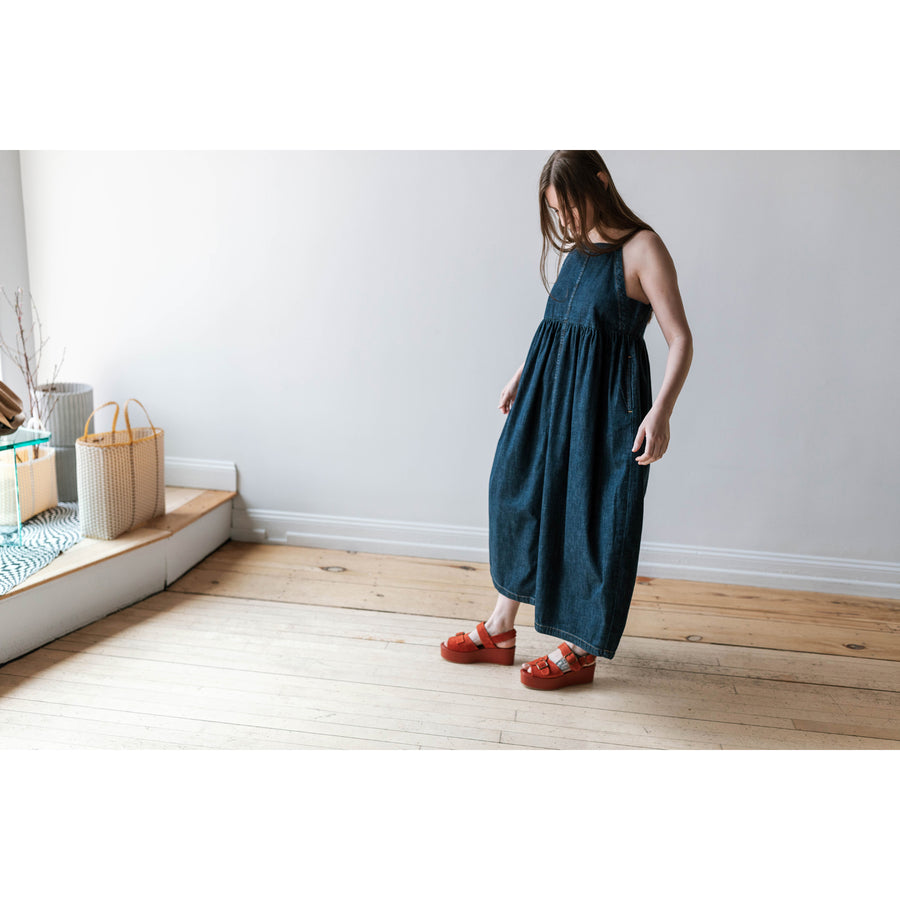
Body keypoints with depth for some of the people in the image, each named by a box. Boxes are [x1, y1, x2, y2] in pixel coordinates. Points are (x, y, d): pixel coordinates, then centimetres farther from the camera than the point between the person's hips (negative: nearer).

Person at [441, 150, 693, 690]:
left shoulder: (642, 248, -11)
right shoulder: (577, 246, 10)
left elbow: (681, 340, -16)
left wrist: (661, 410, -28)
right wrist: (523, 375, 24)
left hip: (604, 401, -8)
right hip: (548, 390, 8)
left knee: (594, 516, 1)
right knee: (519, 493, 12)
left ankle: (582, 650, 20)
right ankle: (501, 629, 27)